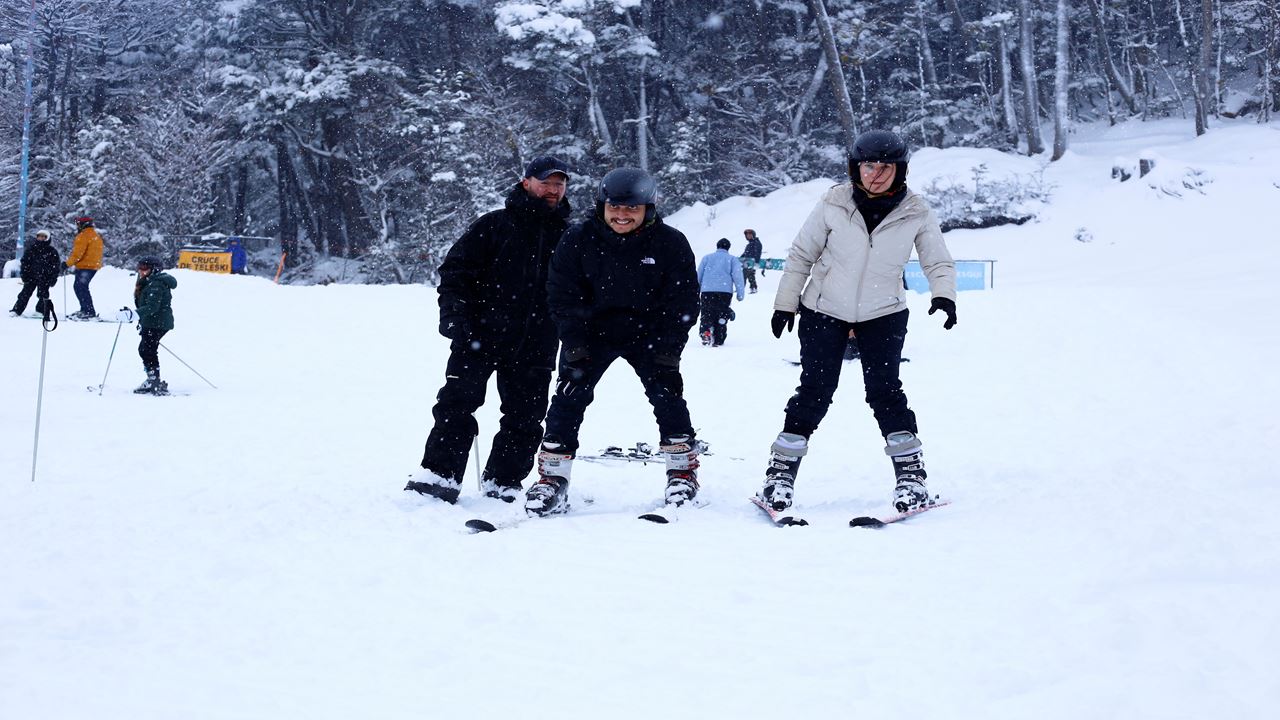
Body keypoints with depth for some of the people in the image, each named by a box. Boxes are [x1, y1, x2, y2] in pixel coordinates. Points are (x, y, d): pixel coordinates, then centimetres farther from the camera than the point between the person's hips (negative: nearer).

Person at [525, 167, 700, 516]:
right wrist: (575, 344, -15)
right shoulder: (579, 239, -13)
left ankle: (682, 468, 5)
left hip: (648, 332, 0)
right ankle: (552, 476, -5)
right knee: (570, 394, -10)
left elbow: (683, 302, -8)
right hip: (591, 330, 0)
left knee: (666, 391, -10)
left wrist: (668, 349, -15)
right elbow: (562, 295, -7)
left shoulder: (670, 243, -13)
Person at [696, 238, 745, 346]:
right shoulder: (732, 259, 13)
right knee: (722, 316, 7)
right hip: (725, 291, -1)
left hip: (707, 290, 1)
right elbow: (737, 276, 2)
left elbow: (698, 275, 14)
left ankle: (705, 331, -27)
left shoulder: (707, 257, 16)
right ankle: (718, 340, 1)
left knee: (706, 314, 1)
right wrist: (740, 293, 0)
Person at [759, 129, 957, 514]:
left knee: (884, 389, -8)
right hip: (824, 310, 0)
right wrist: (785, 303, 1)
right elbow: (801, 255, 0)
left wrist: (944, 294, -20)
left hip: (883, 314, 0)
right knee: (815, 389, -4)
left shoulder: (916, 214, -8)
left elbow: (939, 261, -1)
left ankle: (910, 472, 2)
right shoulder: (833, 205, -10)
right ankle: (781, 471, 5)